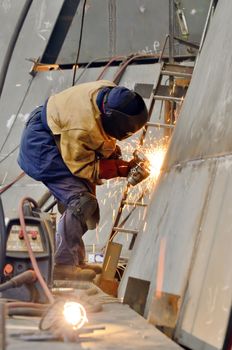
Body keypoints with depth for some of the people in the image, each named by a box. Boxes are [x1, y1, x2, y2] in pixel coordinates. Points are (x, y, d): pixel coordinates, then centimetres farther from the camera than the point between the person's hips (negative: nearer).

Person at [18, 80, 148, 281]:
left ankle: (75, 260, 16)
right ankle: (63, 264, -15)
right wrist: (121, 169, -23)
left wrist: (110, 148, -2)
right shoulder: (82, 129, -39)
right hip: (41, 147, -9)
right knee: (82, 201, -20)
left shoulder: (111, 92, -16)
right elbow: (83, 168, -24)